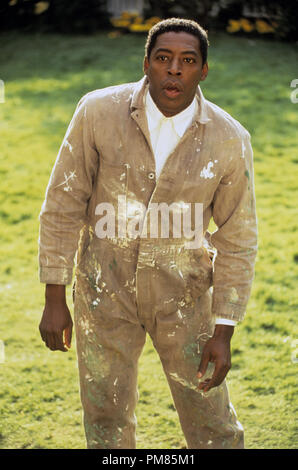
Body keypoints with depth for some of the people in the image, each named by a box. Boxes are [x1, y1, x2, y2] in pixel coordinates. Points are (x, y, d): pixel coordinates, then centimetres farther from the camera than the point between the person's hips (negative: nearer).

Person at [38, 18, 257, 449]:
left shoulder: (230, 141, -12)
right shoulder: (98, 113, -13)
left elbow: (237, 240, -4)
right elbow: (63, 205, -6)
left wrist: (224, 331, -6)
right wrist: (55, 300, -6)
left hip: (182, 294, 0)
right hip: (105, 289, 0)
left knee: (211, 423, 8)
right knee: (107, 421, 13)